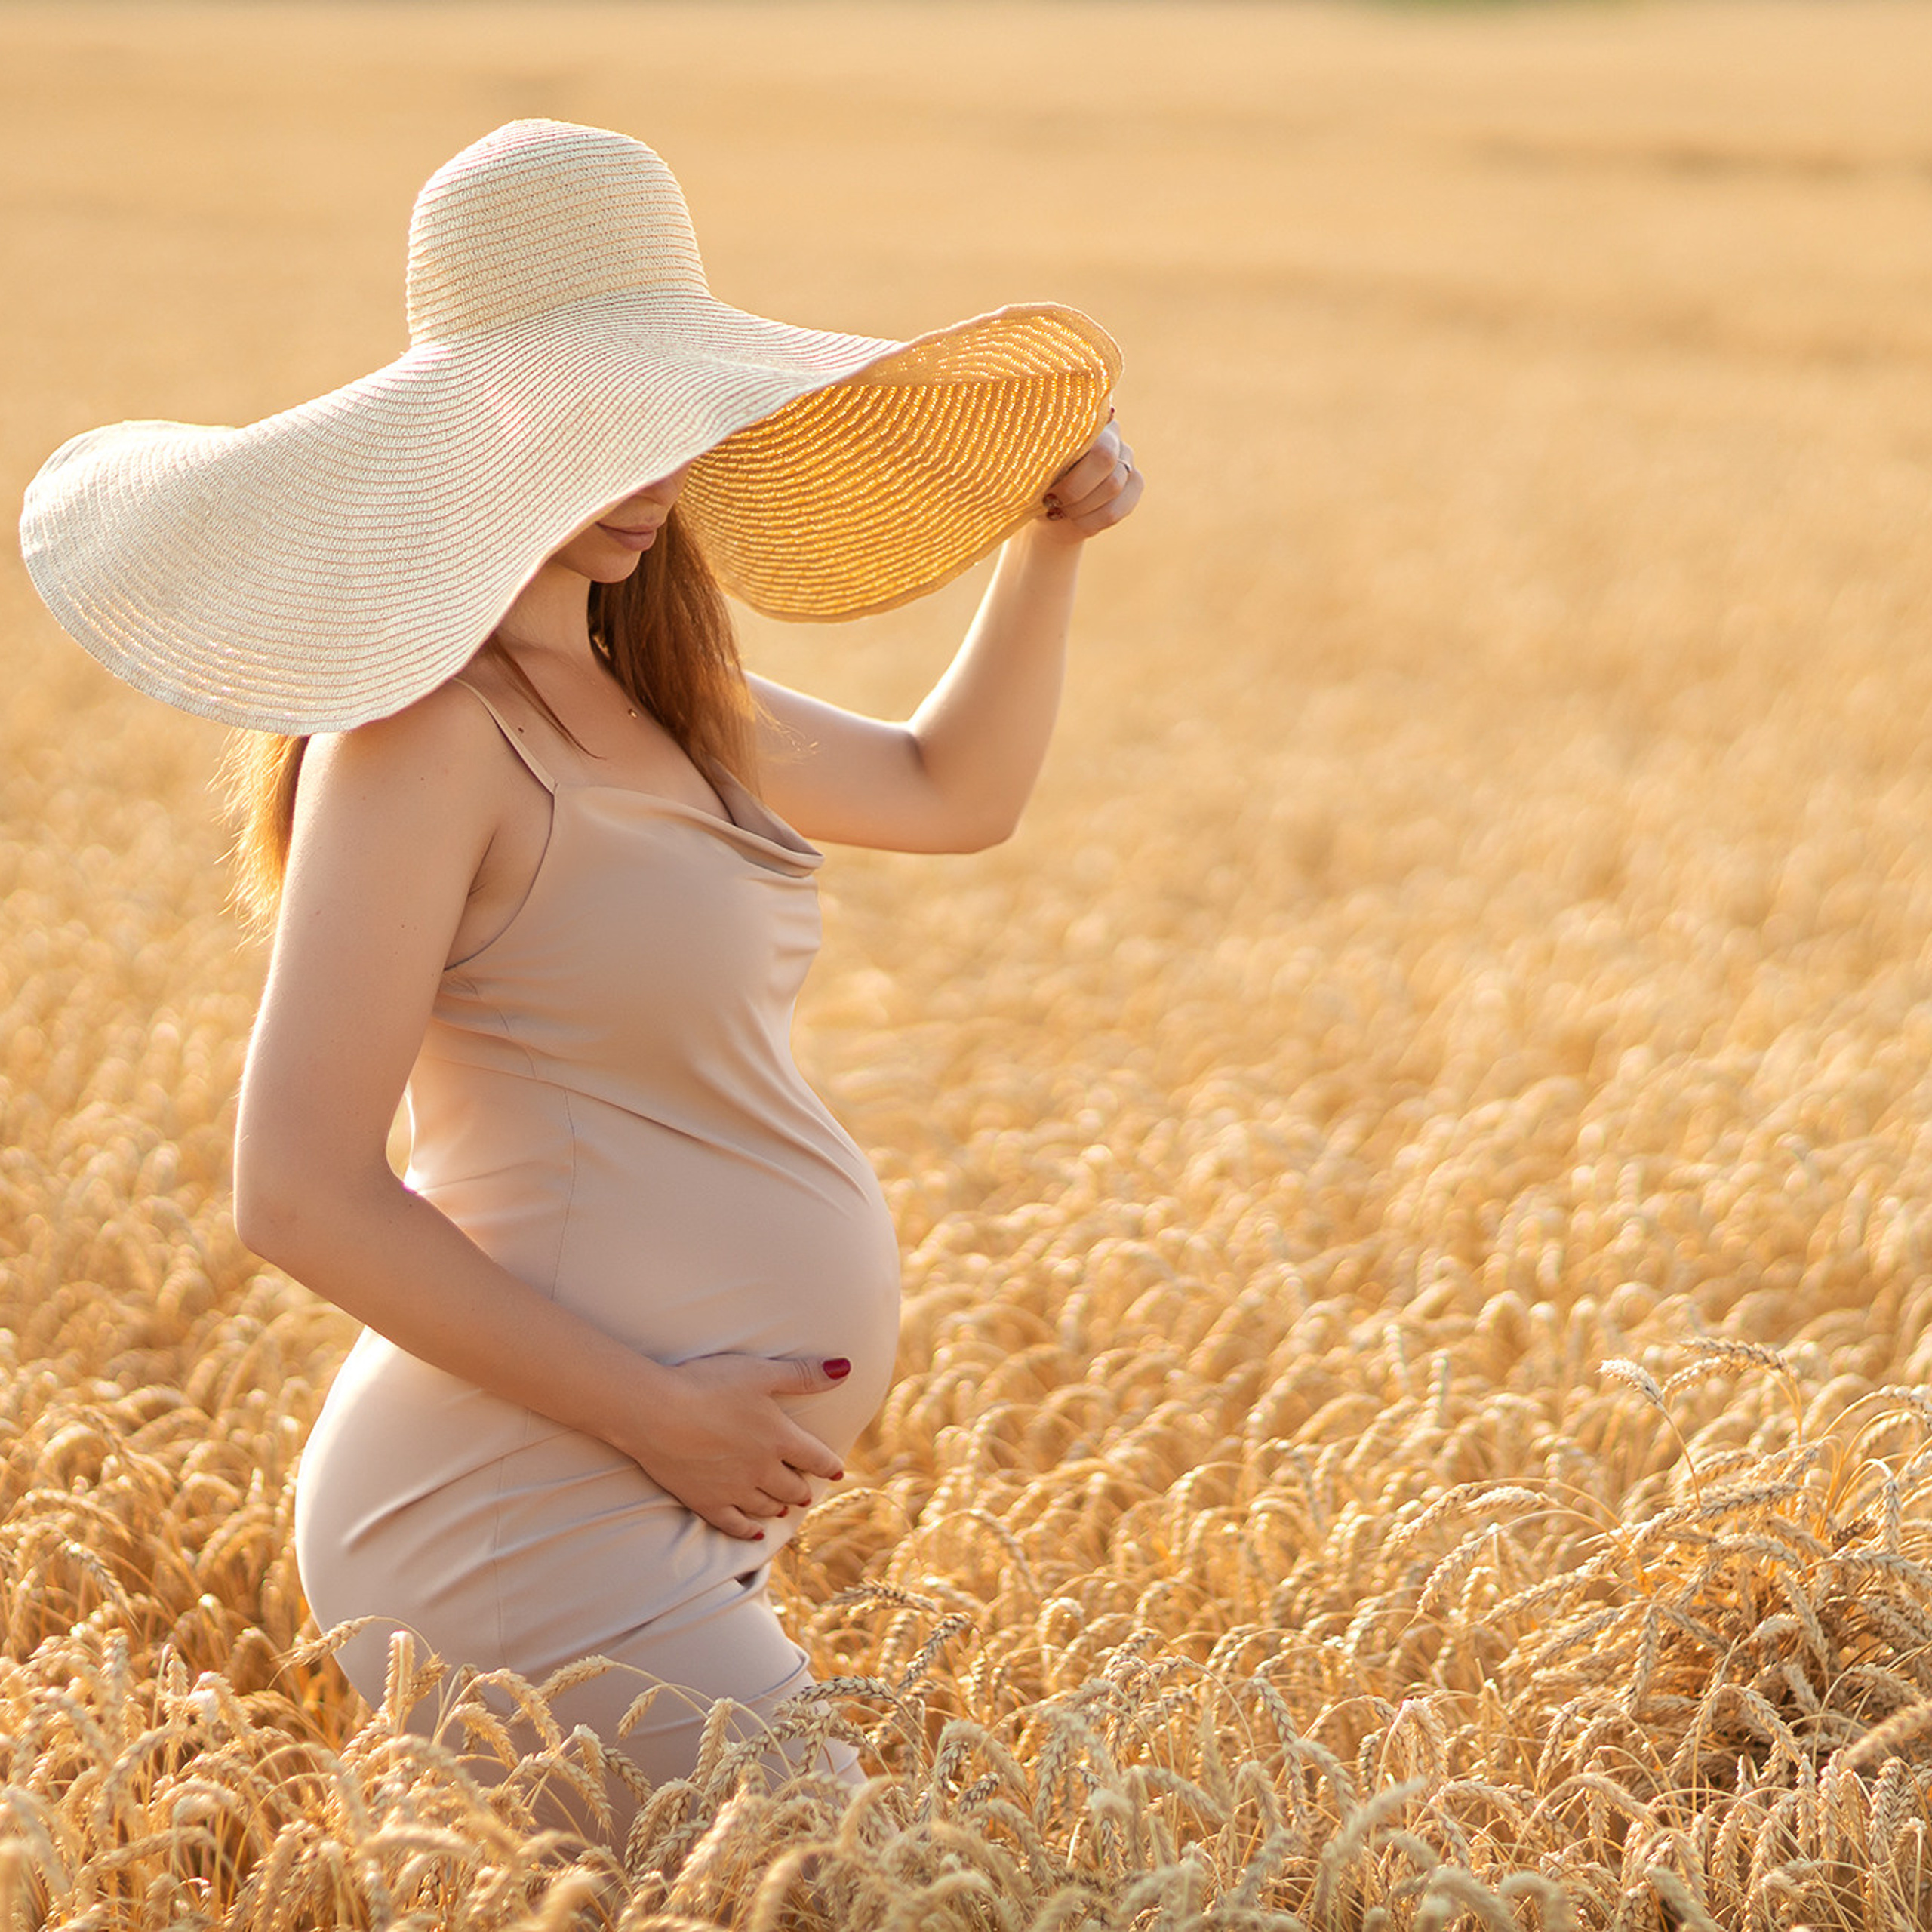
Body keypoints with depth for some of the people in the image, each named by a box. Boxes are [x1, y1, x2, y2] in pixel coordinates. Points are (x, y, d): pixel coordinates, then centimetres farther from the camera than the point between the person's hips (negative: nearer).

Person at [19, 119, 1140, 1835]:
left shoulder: (644, 695, 12)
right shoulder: (424, 732, -15)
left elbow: (955, 790, 30)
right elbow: (301, 1195, -19)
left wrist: (1045, 543, 15)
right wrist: (659, 1413, -18)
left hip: (673, 1530, 9)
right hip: (524, 1523, -9)